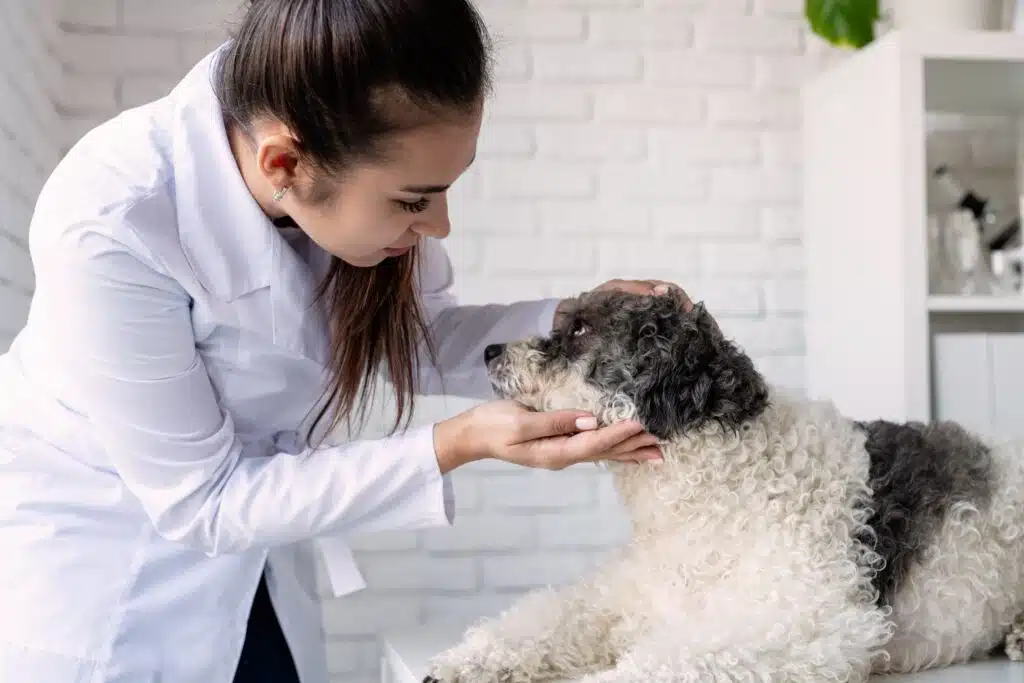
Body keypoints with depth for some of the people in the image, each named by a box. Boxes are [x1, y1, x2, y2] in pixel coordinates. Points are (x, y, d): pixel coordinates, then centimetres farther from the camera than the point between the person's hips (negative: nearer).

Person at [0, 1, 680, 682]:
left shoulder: (352, 170, -21)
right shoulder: (108, 230, -34)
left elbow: (411, 338, -4)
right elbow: (202, 501, -26)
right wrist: (457, 445, -32)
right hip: (87, 563, -4)